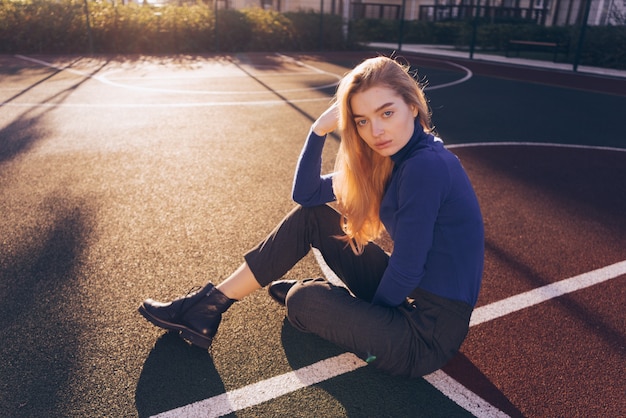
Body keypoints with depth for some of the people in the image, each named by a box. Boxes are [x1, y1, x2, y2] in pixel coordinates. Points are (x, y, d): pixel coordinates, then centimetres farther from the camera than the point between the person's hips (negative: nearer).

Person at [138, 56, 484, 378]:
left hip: (430, 335, -8)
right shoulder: (393, 157, 2)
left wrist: (367, 317, -5)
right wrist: (320, 129, -10)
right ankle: (211, 305, 8)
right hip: (404, 294, 8)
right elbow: (306, 194, 3)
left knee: (304, 300, -15)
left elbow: (407, 269, -22)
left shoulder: (426, 166, -26)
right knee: (311, 216, 2)